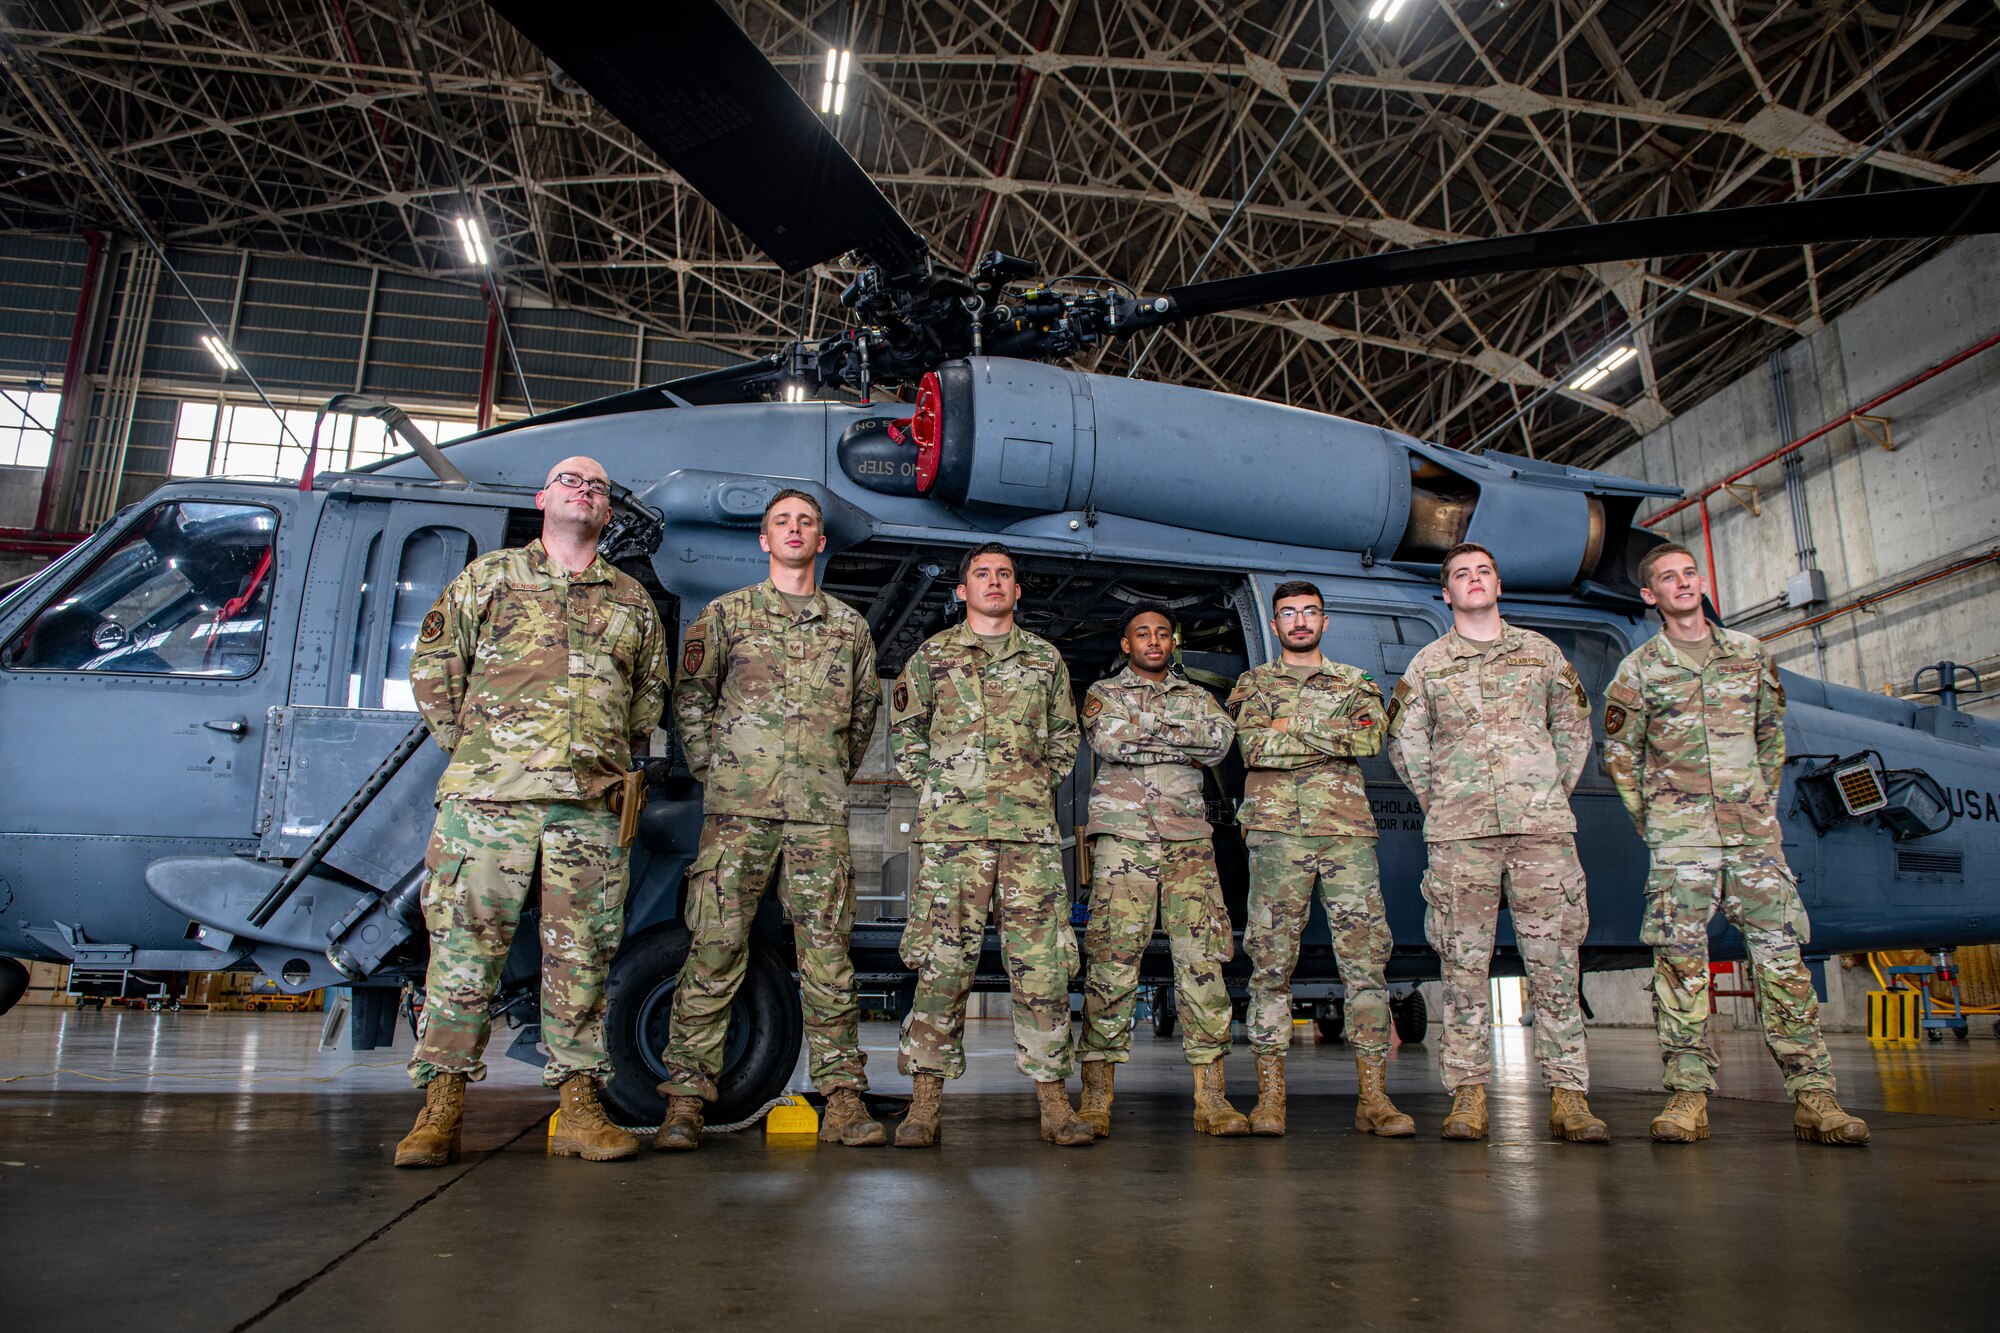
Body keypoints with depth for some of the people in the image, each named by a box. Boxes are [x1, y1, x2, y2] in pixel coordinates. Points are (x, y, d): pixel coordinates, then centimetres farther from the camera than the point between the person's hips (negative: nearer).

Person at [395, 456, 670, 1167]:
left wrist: (617, 755, 12)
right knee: (465, 944, -2)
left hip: (591, 806, 2)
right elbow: (432, 665, 12)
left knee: (581, 954, 2)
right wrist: (466, 744, 5)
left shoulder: (632, 599, 19)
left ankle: (579, 1106, 8)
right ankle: (441, 1105, 7)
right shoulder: (489, 576, 13)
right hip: (489, 793, -1)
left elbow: (651, 691, 24)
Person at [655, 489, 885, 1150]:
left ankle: (843, 1098, 5)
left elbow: (864, 712, 21)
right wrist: (712, 772, 3)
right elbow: (690, 700, 9)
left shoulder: (849, 626, 16)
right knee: (717, 946, -4)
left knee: (828, 950, 1)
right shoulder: (727, 613, 10)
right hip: (739, 805, -1)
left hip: (820, 811, 2)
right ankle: (686, 1098, 3)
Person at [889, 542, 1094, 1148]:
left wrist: (1041, 786, 11)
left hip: (1032, 829, 2)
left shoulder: (1045, 659, 16)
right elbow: (904, 732, 13)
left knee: (1043, 965, 0)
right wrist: (933, 788, 4)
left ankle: (1054, 1101, 8)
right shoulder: (932, 655, 11)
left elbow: (1065, 735, 22)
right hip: (951, 830, -2)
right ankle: (925, 1103, 5)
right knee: (942, 962, -3)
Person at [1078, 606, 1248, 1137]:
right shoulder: (1104, 693, 13)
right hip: (1124, 836, -3)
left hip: (1189, 837, 3)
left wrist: (1149, 725, -6)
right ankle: (1097, 1097, -2)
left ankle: (1211, 1098, 1)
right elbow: (1110, 741, -8)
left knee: (1202, 959, -3)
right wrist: (1182, 745, -3)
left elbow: (1221, 738, -1)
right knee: (1114, 959, -8)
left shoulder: (1196, 696, 21)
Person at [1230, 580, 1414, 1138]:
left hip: (1347, 829, 2)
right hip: (1277, 831, -1)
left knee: (1366, 956, -4)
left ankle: (1373, 1095, 1)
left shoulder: (1356, 682, 19)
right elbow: (1254, 747, -4)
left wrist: (1295, 725, -7)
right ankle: (1270, 1092, 4)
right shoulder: (1254, 683, 14)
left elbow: (1371, 737, -1)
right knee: (1272, 960, -2)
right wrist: (1335, 739, -5)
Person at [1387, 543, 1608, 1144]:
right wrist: (1437, 801, 7)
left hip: (1541, 824, 1)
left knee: (1555, 958, -1)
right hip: (1459, 830, 0)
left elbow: (1573, 728, 18)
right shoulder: (1427, 663, 11)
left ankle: (1568, 1094, 3)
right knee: (1464, 961, -1)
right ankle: (1468, 1094, 4)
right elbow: (1404, 741, 14)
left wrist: (1553, 796, 10)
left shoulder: (1541, 652, 14)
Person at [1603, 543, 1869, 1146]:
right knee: (1680, 958, -6)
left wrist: (1763, 798, 15)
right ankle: (1689, 1094, -3)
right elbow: (1619, 753, 8)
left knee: (1780, 951, -2)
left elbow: (1771, 732, 20)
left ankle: (1812, 1095, 3)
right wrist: (1648, 819, 4)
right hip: (1679, 835, -2)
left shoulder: (1749, 654, 12)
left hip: (1754, 830, 2)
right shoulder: (1638, 669, 4)